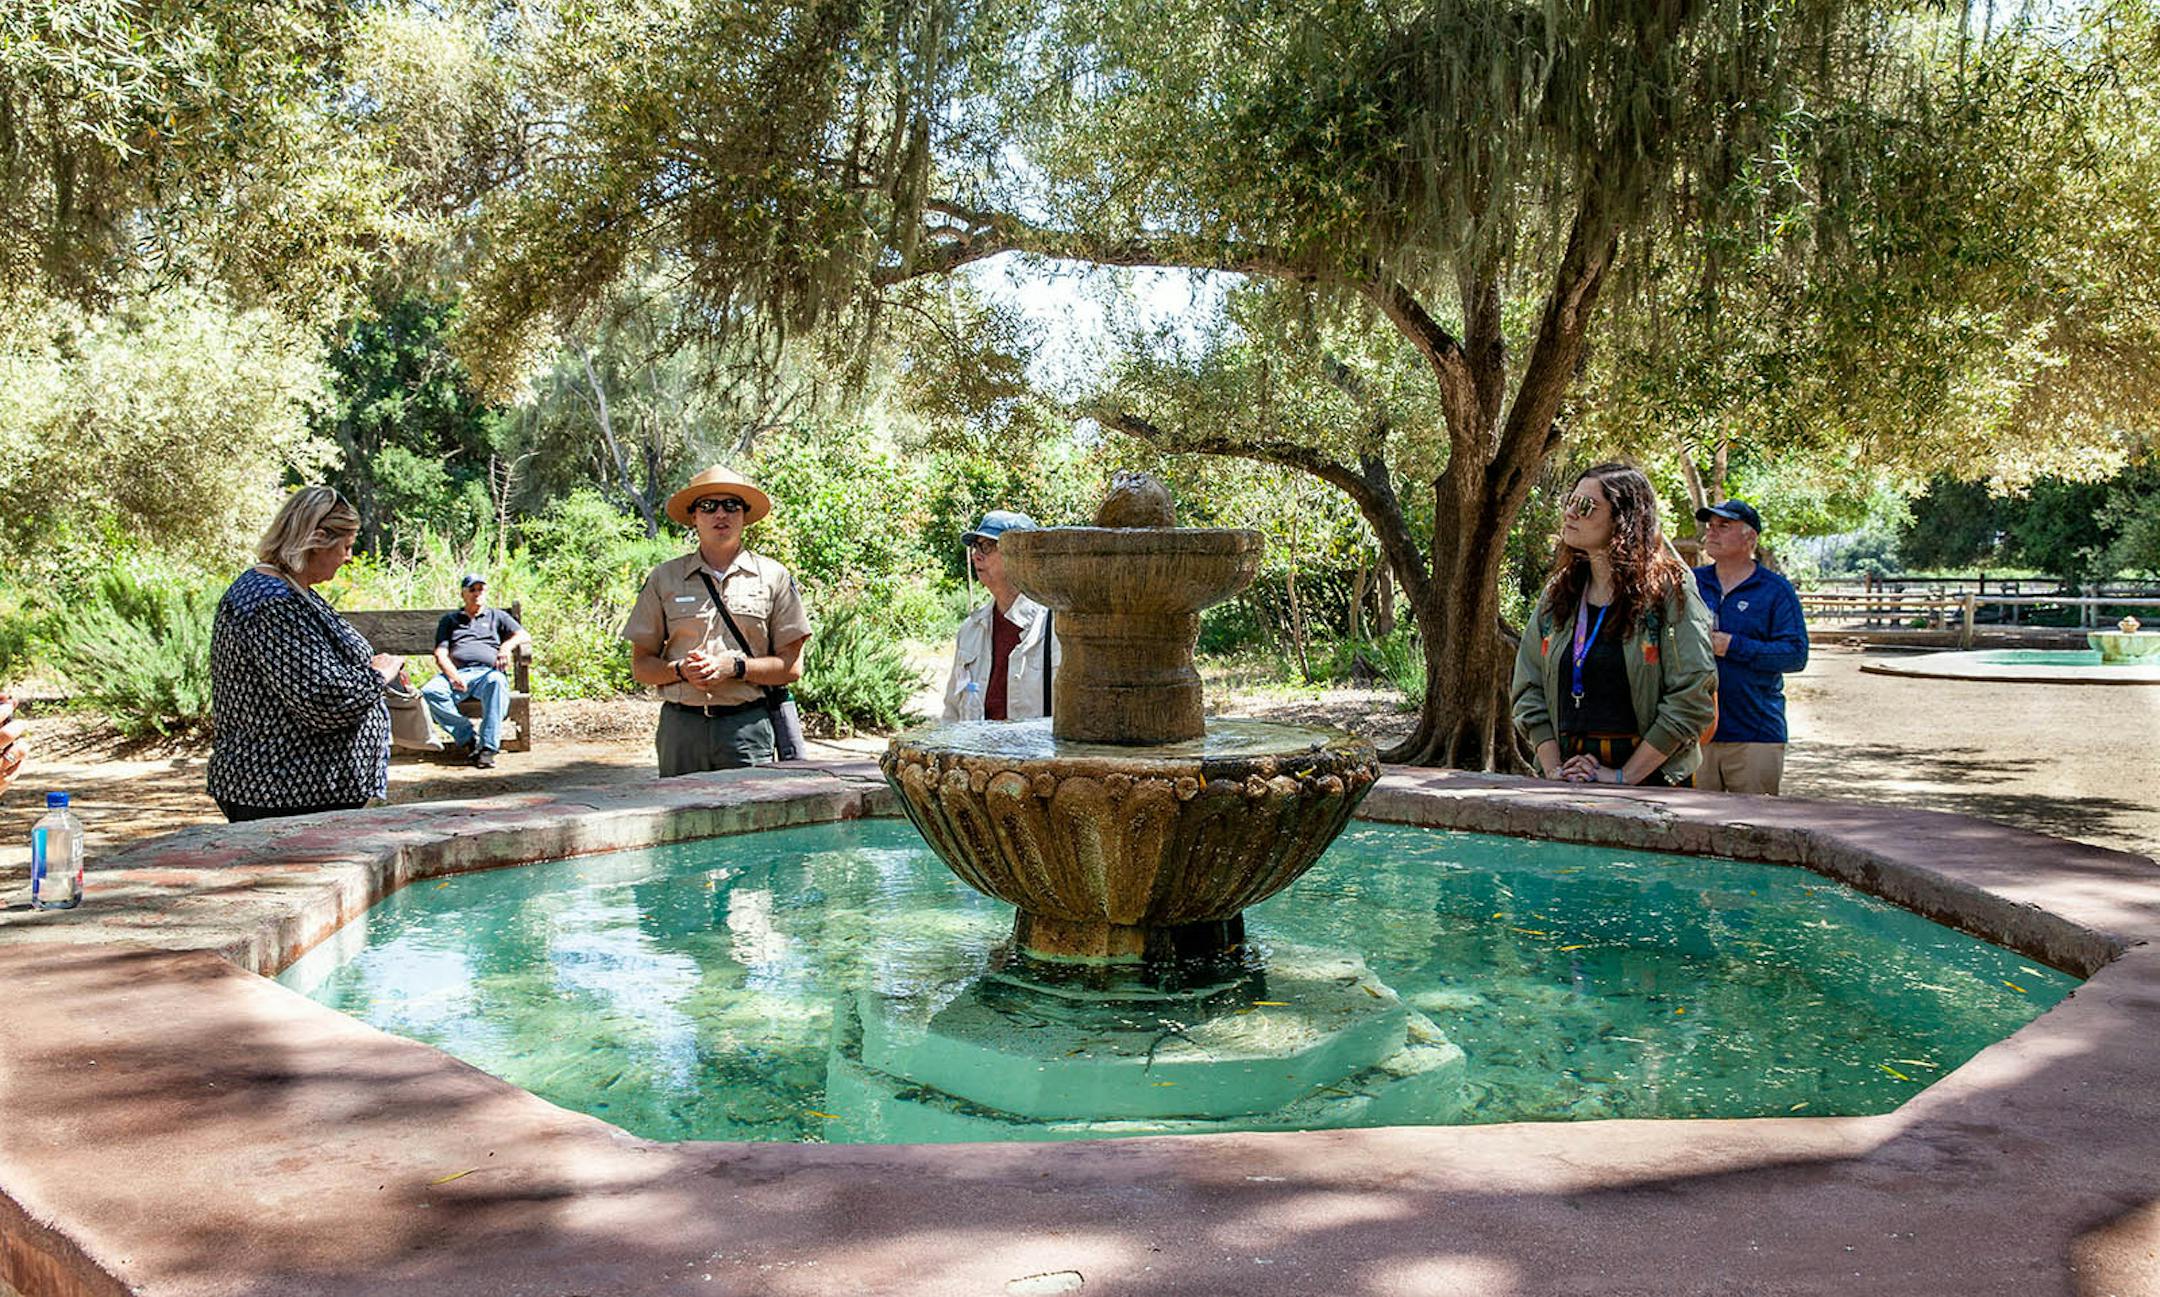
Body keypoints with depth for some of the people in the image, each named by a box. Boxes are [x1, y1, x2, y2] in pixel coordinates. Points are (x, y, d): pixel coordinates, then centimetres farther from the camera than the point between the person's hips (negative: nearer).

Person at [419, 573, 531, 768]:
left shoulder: (497, 616, 27)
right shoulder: (449, 619, 28)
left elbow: (524, 637, 13)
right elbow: (440, 654, 14)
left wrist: (507, 646, -10)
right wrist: (453, 676, -6)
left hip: (487, 672, -2)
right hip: (456, 673, 2)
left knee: (496, 681, -40)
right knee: (429, 691, -32)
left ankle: (488, 746, -41)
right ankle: (468, 736, -24)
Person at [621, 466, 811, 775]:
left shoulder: (773, 577, 8)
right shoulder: (664, 578, 12)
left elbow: (792, 666, 4)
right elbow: (641, 665, 11)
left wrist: (735, 667, -11)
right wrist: (681, 670, -9)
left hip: (749, 725, -1)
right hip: (682, 725, 1)